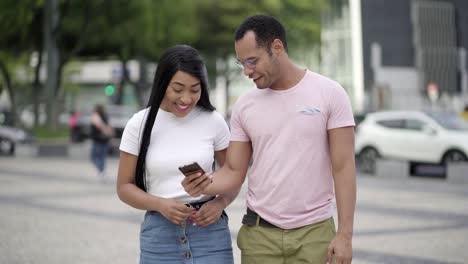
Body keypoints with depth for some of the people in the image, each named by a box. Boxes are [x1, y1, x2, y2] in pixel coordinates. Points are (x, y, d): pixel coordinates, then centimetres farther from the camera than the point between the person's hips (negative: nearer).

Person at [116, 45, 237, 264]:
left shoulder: (213, 121, 0)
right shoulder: (140, 124, -2)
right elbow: (125, 186, 2)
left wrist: (220, 203, -10)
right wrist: (160, 205, -15)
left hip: (208, 231, 0)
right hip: (160, 233, 0)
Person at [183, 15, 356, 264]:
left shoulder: (329, 94, -5)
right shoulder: (245, 105, 4)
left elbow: (343, 168, -6)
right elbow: (234, 172, 5)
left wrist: (344, 234, -11)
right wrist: (203, 184, -17)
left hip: (314, 232, -2)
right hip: (259, 233, 3)